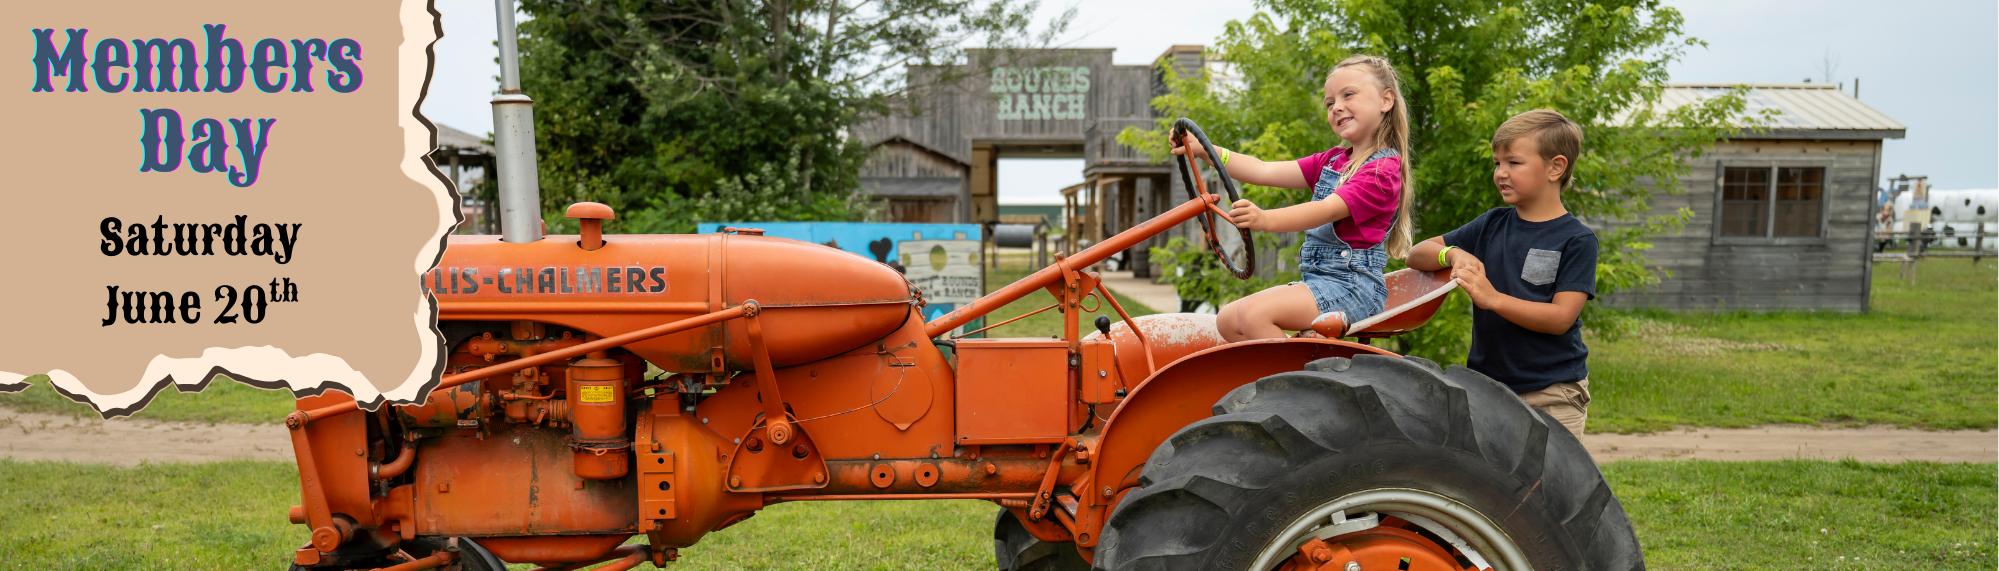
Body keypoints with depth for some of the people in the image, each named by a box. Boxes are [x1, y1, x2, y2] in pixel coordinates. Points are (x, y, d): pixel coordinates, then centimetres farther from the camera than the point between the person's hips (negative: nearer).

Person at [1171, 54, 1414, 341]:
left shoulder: (1383, 169, -10)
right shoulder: (1332, 161, 18)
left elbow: (1329, 210, -25)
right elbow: (1265, 172, 9)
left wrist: (1266, 219, -42)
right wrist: (1203, 150, -3)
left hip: (1354, 285, -9)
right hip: (1317, 280, 9)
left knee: (1253, 313, -26)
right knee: (1227, 319, 0)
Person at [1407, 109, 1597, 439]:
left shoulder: (1577, 240, -6)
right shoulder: (1491, 225, 8)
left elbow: (1561, 317, -15)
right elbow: (1417, 254, 10)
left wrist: (1493, 298, -24)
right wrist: (1454, 254, -12)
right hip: (1487, 386, 4)